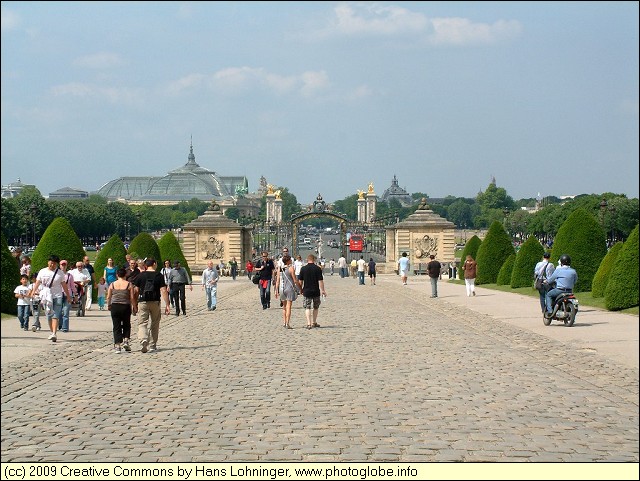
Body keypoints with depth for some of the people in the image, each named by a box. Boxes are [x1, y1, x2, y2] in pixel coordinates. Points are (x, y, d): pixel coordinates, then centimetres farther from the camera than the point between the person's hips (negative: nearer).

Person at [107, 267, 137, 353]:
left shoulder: (112, 284, 1)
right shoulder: (129, 284, -4)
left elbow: (108, 297, 5)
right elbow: (132, 298, -5)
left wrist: (108, 305, 21)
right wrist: (134, 307, 5)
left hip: (115, 307, 1)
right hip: (126, 307, -1)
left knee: (116, 327, 3)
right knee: (126, 325, 18)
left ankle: (117, 345, -2)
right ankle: (126, 340, 4)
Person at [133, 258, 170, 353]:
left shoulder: (140, 275, 0)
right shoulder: (159, 276, -3)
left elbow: (136, 290, 2)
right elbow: (163, 291, -9)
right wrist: (167, 305, -8)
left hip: (143, 302, 0)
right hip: (155, 302, 0)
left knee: (142, 323, 0)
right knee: (154, 324, 13)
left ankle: (143, 340, -25)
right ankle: (152, 346, 18)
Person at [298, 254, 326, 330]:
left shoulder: (303, 269, -3)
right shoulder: (318, 268, -6)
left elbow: (300, 281, 2)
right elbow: (320, 281, -8)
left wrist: (301, 289, 16)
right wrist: (322, 290, -1)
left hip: (306, 291, 0)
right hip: (316, 291, 0)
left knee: (307, 307, 4)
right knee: (316, 307, 17)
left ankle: (309, 324, -8)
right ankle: (314, 323, 24)